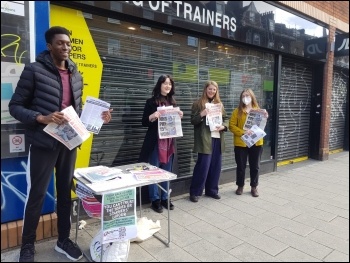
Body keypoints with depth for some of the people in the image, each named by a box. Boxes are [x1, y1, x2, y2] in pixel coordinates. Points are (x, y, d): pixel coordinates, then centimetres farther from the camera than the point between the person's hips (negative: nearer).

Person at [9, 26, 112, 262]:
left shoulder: (76, 75, 10)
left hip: (69, 143, 5)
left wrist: (98, 116, 0)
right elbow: (15, 106, -6)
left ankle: (64, 240, 32)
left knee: (66, 192, 14)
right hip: (44, 144, -5)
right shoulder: (34, 70, -6)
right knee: (36, 195, 7)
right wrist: (42, 118, -22)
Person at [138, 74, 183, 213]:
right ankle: (155, 200, 13)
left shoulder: (173, 102, 12)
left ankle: (165, 198, 23)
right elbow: (144, 122, -5)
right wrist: (152, 116, -23)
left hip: (169, 141, 5)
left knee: (167, 171, 11)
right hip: (155, 141, -5)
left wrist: (179, 116, 0)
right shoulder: (151, 102, -3)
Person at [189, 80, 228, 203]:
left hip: (218, 139, 6)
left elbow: (225, 119, 15)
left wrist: (223, 126, -6)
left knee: (216, 166, 10)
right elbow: (193, 121, -4)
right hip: (205, 139, -5)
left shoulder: (219, 104, 16)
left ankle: (212, 190, 25)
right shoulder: (198, 104, 0)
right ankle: (195, 192, 7)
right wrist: (202, 114, -21)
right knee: (203, 166, -6)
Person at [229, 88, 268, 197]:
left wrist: (265, 118, -8)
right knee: (241, 166, 8)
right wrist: (243, 132, -20)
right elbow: (231, 126, -7)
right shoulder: (237, 111, -1)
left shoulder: (258, 110, 8)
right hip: (241, 143, -2)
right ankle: (240, 186, 25)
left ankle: (254, 187, 25)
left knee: (255, 166, 9)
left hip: (256, 142, 2)